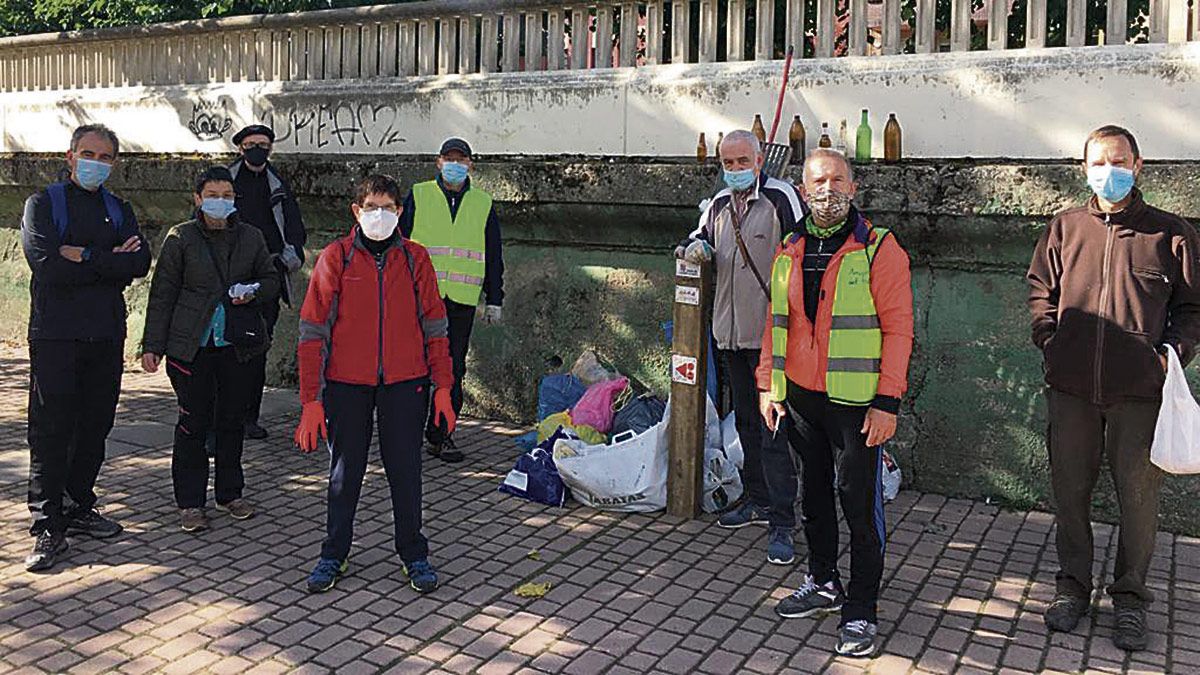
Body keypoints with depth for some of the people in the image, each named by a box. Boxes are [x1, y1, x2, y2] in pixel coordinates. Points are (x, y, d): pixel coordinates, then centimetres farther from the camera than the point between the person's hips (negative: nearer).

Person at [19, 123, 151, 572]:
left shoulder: (119, 210, 14)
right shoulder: (43, 204, 2)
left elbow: (140, 262, -4)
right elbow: (46, 266, -14)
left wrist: (84, 257, -12)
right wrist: (109, 263, -9)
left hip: (106, 335, 4)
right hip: (55, 335, -4)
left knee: (95, 426, 10)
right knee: (50, 430, -3)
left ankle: (79, 508, 23)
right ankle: (48, 527, 1)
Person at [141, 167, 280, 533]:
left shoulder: (251, 237, 7)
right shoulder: (181, 238, -1)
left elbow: (271, 279, 17)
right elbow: (162, 293, 0)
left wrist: (253, 292, -6)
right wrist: (153, 345, -4)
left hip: (237, 345, 3)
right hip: (191, 346, -3)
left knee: (232, 421, 11)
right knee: (193, 423, 1)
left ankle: (229, 493, 26)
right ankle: (190, 502, 12)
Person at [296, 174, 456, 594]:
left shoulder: (414, 258, 2)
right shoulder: (335, 258, -2)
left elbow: (434, 327, 6)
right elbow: (312, 332, -3)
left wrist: (443, 386, 1)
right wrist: (311, 399, -7)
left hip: (405, 383, 1)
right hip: (347, 382, 0)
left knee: (406, 469, 7)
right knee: (344, 471, 10)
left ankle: (413, 554, 23)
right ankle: (334, 555, 26)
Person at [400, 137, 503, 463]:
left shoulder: (484, 204, 12)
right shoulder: (417, 197, 6)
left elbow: (493, 257, 15)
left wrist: (494, 300, 10)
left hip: (462, 301, 2)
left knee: (453, 369, 4)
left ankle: (440, 435, 13)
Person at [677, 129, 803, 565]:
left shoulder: (781, 198, -7)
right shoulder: (719, 204, 14)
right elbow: (700, 238, 30)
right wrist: (695, 247, 5)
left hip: (771, 334, -7)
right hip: (729, 332, 7)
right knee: (746, 422, 16)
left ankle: (781, 524, -2)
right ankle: (757, 501, 30)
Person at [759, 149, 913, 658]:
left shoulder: (879, 249, -7)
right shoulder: (790, 252, 10)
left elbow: (897, 328, -10)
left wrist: (887, 401, -15)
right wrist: (768, 386, 10)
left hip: (856, 401, -5)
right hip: (800, 397, 6)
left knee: (859, 501, -1)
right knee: (813, 493, 16)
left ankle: (860, 609, 11)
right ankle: (823, 583, 34)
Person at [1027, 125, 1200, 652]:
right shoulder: (1065, 228, 9)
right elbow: (1041, 288, 15)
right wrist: (1049, 339, 1)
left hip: (1140, 392, -1)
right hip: (1071, 389, 2)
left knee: (1139, 498, 6)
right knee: (1069, 492, 10)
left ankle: (1129, 598, 22)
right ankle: (1073, 587, 26)